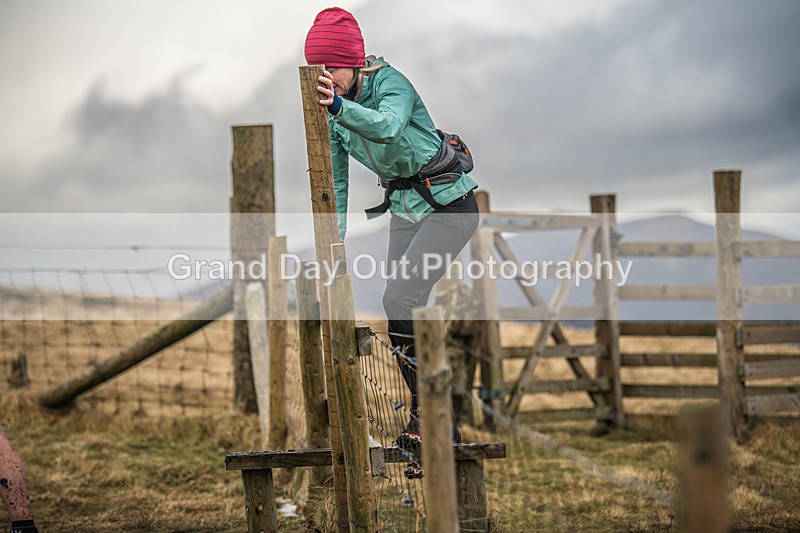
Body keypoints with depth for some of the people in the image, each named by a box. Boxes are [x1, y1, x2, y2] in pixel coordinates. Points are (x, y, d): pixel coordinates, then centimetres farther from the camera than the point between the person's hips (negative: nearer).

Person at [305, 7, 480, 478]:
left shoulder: (390, 83, -21)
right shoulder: (334, 108, 0)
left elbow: (387, 126, -45)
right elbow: (337, 182, 6)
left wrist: (340, 106, -61)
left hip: (448, 204, -8)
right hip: (405, 209, 8)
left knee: (400, 299, -22)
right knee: (405, 315, 3)